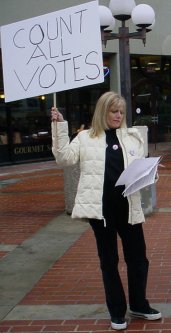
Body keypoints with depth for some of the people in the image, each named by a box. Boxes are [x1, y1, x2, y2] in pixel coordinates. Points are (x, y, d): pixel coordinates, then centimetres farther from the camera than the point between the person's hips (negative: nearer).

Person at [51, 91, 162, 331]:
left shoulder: (133, 136, 10)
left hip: (128, 205, 2)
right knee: (108, 260, 8)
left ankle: (139, 305, 30)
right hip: (101, 207, -2)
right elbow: (64, 158, -5)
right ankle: (117, 311, 22)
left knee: (138, 256, 10)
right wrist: (59, 127, -11)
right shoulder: (86, 137, 4)